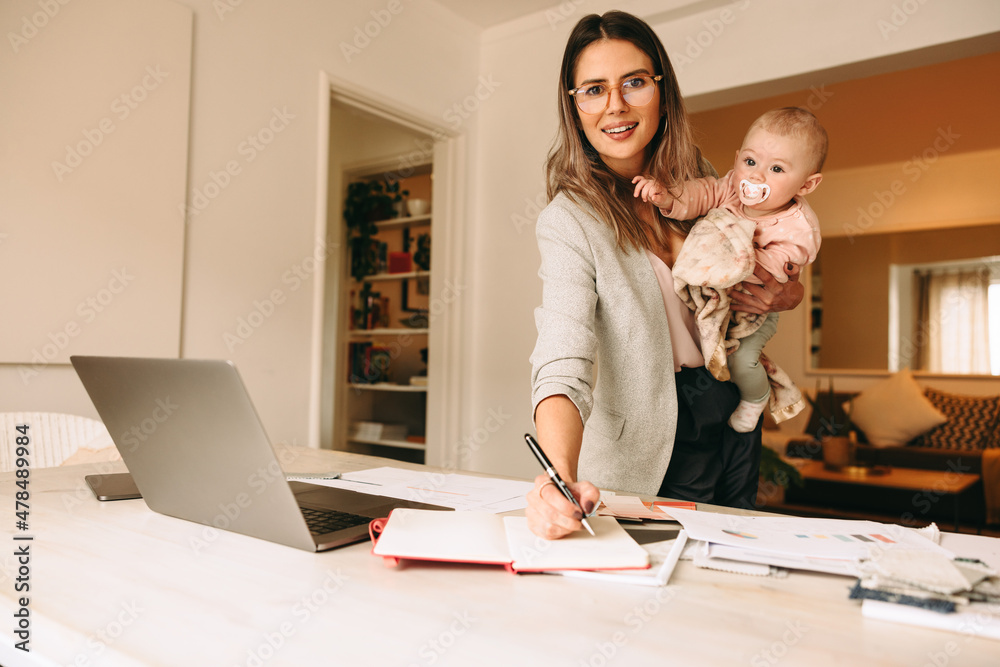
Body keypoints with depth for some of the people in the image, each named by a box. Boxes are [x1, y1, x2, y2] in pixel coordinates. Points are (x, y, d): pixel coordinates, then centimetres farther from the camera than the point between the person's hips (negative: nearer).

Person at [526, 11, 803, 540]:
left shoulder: (700, 181, -3)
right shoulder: (569, 222, -20)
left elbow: (788, 286, 11)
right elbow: (563, 365, -33)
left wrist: (784, 296, -13)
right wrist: (561, 480, -51)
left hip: (736, 415, 6)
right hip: (655, 445, -5)